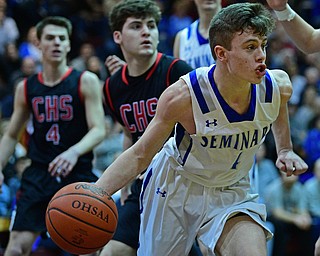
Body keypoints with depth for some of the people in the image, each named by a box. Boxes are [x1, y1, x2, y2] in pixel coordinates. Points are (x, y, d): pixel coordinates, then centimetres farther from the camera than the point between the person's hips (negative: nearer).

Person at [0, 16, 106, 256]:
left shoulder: (86, 81, -2)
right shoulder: (26, 88, 8)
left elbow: (99, 130, -11)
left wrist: (74, 152, -31)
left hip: (78, 173, -2)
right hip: (39, 174, 2)